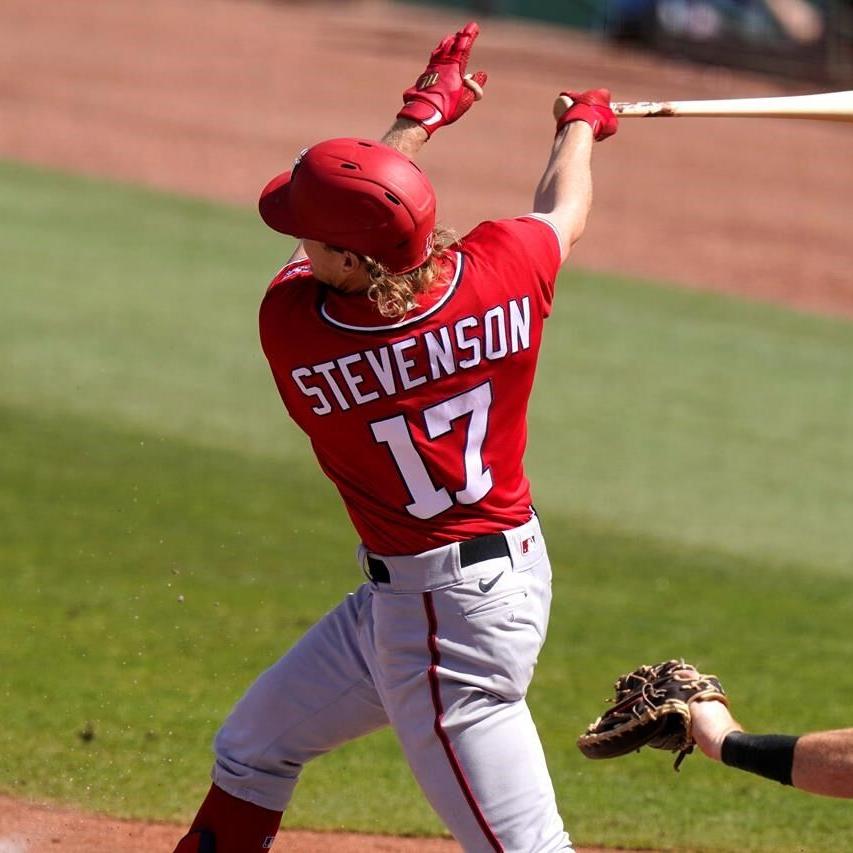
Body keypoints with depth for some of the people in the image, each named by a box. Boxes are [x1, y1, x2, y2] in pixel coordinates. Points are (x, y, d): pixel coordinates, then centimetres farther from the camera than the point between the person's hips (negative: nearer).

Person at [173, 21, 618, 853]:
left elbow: (315, 257, 1)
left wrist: (419, 117, 12)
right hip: (516, 560, 8)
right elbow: (565, 208, 12)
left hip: (447, 615, -8)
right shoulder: (507, 269, -12)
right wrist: (580, 124, 35)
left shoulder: (291, 324, -23)